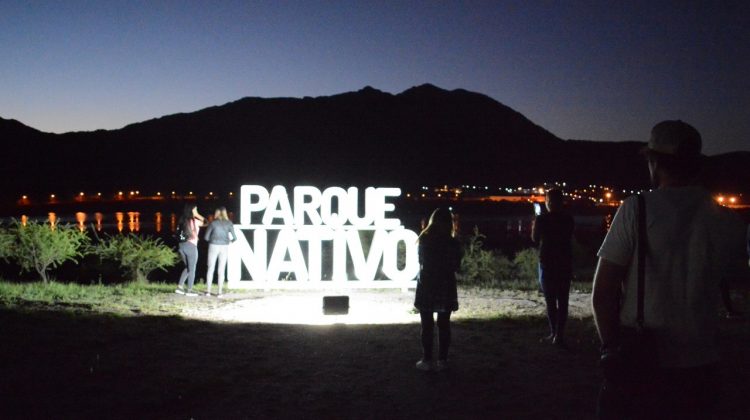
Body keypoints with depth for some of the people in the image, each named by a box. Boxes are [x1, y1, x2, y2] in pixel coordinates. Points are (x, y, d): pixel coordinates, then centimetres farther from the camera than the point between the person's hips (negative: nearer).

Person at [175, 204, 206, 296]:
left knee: (188, 268, 20)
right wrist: (197, 215, 6)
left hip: (182, 245, 6)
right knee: (192, 269, 5)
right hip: (191, 246, -6)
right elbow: (205, 222, 5)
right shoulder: (194, 221, -8)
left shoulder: (183, 221, 9)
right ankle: (189, 290, 6)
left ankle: (180, 287, 12)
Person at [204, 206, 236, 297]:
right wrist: (231, 240, 21)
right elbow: (234, 237, -2)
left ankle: (208, 290, 7)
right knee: (222, 270, 5)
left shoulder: (213, 223, -3)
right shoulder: (229, 223, 1)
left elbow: (206, 237, 1)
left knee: (210, 268, 9)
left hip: (214, 246, -1)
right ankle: (219, 292, 3)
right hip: (224, 247, 1)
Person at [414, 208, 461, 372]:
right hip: (446, 288, 1)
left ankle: (427, 360, 5)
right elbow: (456, 266, 2)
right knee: (444, 325, 8)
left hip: (426, 287, -1)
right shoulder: (453, 243, -6)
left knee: (427, 326, 5)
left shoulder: (424, 240, -6)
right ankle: (442, 360, 9)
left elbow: (421, 262, 5)